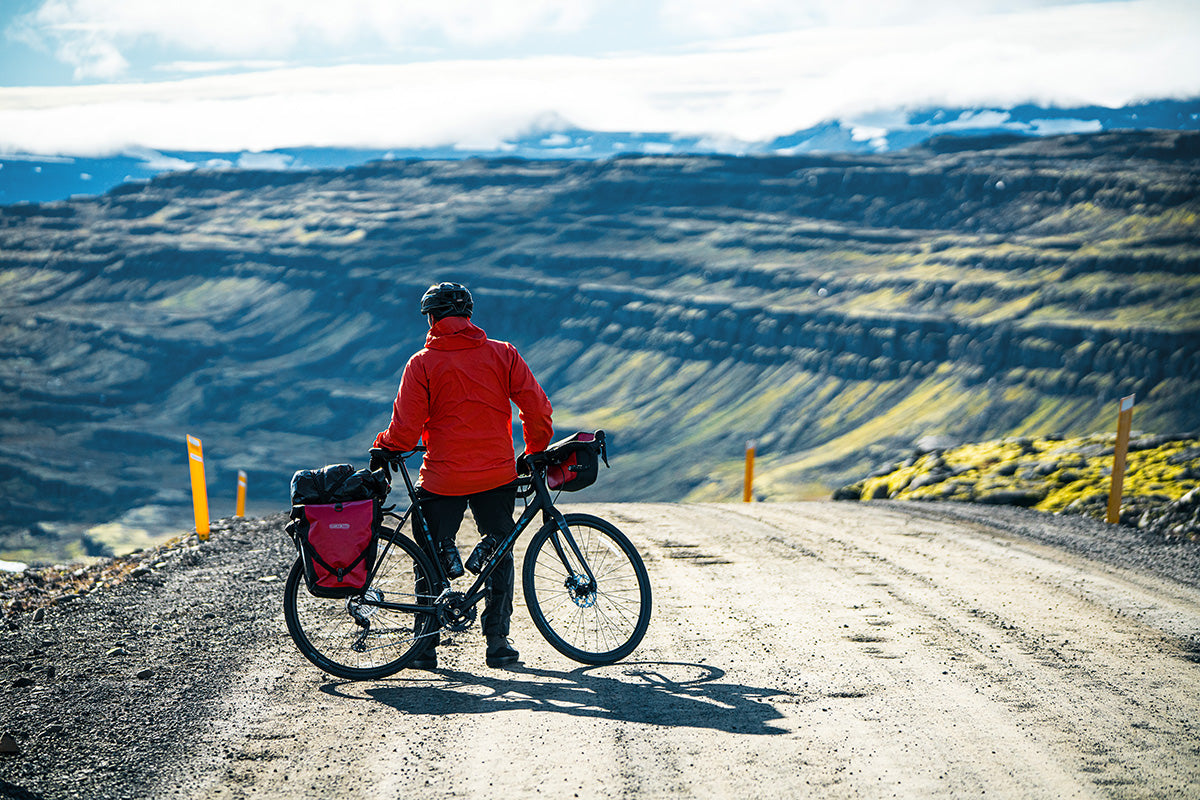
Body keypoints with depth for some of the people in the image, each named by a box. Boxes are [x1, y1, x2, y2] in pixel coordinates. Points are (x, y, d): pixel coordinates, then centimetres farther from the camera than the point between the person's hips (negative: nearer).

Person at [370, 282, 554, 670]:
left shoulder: (422, 364, -4)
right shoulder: (503, 354, 2)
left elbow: (405, 430, -8)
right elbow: (537, 408, -3)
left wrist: (380, 450, 12)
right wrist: (535, 452, 12)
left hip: (443, 479, -2)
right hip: (497, 475, 2)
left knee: (431, 559, 15)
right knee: (500, 554, 19)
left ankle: (426, 645, 15)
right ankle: (497, 640, 15)